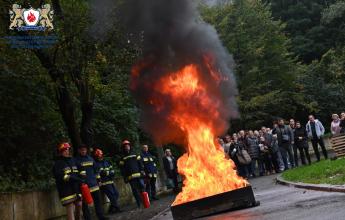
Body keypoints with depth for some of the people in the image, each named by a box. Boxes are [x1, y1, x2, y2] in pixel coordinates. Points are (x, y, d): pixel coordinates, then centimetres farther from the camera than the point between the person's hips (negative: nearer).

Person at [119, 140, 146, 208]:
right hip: (131, 177, -1)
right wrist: (125, 177, -2)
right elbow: (122, 168, 6)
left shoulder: (135, 154, 15)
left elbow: (140, 163, 11)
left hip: (139, 175, 1)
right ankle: (139, 205, 1)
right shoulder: (123, 158, 10)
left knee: (142, 187, -6)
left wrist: (142, 171, -1)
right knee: (135, 191, -2)